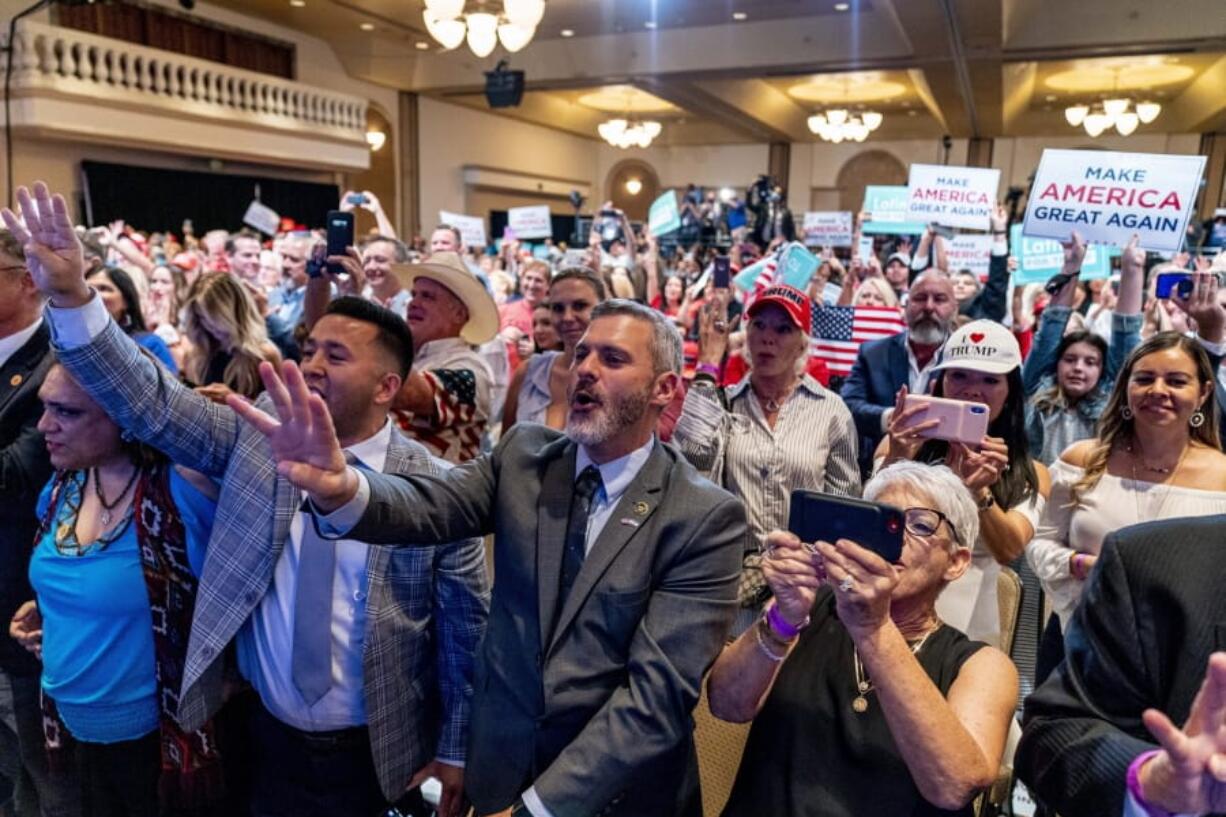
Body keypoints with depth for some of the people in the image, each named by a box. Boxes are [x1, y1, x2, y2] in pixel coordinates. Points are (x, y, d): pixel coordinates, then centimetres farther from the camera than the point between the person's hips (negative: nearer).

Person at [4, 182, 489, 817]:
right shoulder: (257, 436, -5)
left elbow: (467, 629, -10)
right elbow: (152, 403, -11)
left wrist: (456, 751, -3)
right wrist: (69, 296, -24)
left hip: (377, 754, -3)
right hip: (269, 740, 3)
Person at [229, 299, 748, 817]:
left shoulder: (707, 519, -16)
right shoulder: (523, 455, -4)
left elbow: (659, 689, -20)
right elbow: (429, 507, -21)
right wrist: (341, 488, -41)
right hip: (501, 771, 3)